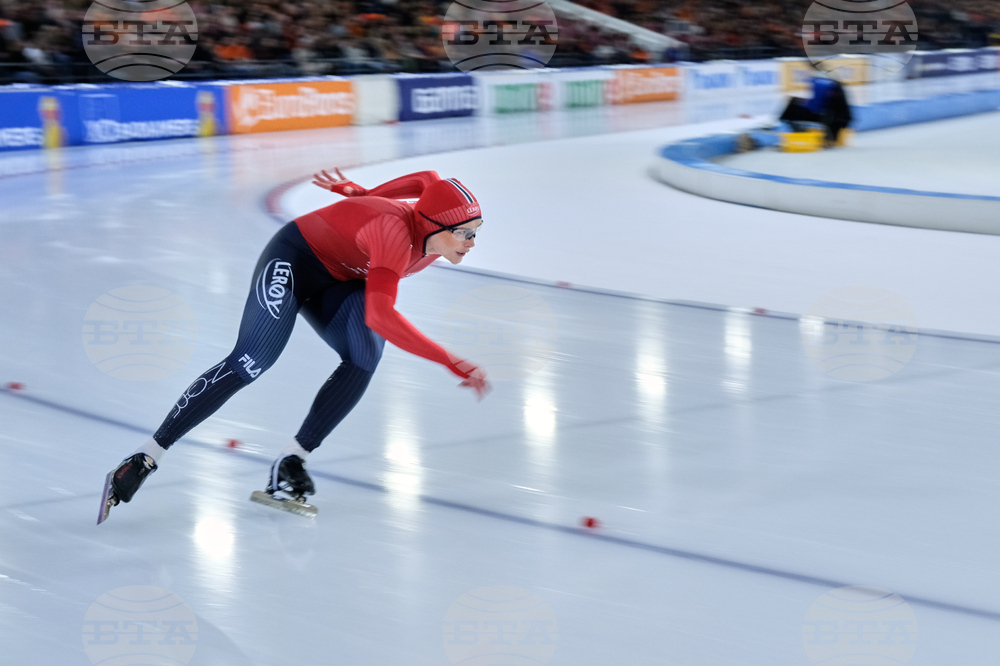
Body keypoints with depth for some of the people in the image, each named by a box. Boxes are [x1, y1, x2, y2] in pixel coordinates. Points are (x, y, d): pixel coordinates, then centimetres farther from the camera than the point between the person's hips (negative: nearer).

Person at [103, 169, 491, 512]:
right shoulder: (395, 230, -38)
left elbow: (429, 179, 10)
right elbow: (379, 315, -49)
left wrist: (358, 194, 8)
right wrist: (450, 361, -51)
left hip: (338, 283, 7)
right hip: (295, 259, -7)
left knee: (365, 358, -21)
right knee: (249, 363, -20)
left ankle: (291, 461, -16)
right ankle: (147, 456, -13)